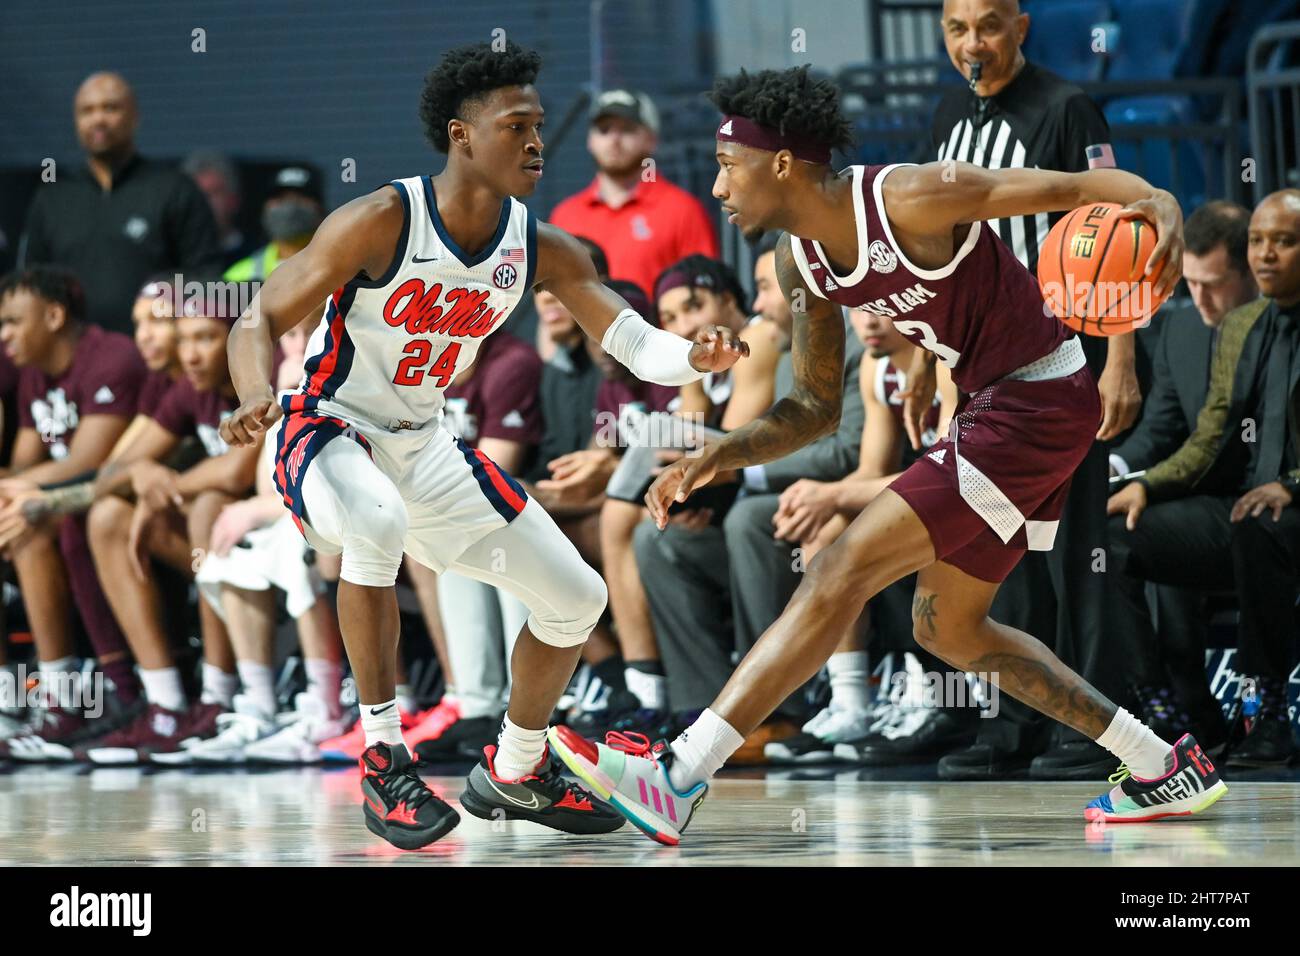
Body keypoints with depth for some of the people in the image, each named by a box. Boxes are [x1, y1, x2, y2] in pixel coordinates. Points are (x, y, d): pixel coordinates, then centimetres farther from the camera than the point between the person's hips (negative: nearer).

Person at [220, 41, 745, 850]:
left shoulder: (544, 251, -6)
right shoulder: (381, 222, -22)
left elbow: (635, 344, -11)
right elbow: (264, 318, -18)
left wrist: (695, 358, -34)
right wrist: (259, 398, -39)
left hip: (425, 448, 7)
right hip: (328, 432, -7)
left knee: (576, 598, 7)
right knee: (379, 523, -42)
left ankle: (513, 775, 30)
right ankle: (385, 760, -27)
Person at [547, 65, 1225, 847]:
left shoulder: (909, 199, -22)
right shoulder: (801, 263, 4)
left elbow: (1082, 186, -21)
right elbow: (816, 409, 13)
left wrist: (1162, 204, -41)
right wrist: (717, 458, -1)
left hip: (1041, 404, -10)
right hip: (995, 408, 10)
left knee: (841, 574, -15)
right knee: (947, 627, 20)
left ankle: (678, 780, -18)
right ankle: (1167, 771, 24)